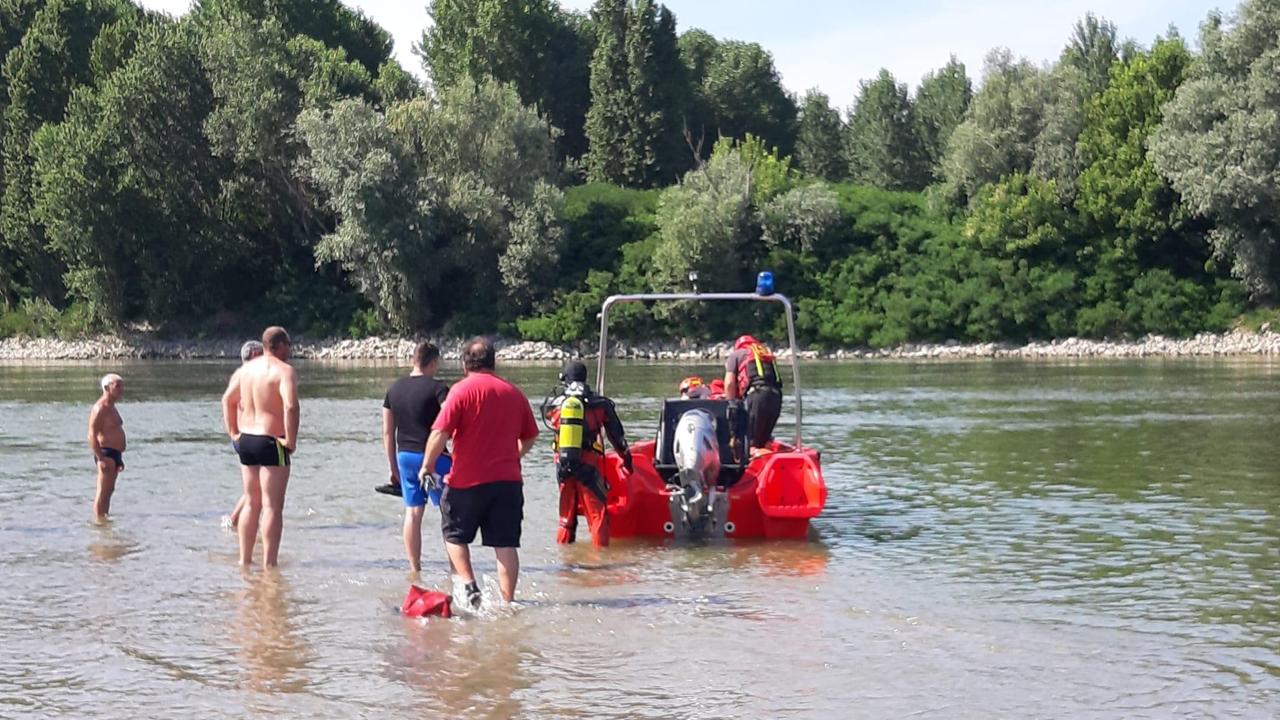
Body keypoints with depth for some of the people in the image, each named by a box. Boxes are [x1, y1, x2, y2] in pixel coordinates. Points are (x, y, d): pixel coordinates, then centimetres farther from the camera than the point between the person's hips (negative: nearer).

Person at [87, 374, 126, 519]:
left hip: (115, 454, 10)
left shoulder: (111, 408, 19)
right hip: (106, 453, -10)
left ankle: (105, 519, 21)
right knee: (103, 492, -9)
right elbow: (92, 435, -20)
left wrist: (119, 458, 24)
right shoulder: (100, 409, -13)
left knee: (109, 491, 15)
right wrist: (101, 458, -26)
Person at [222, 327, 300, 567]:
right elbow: (291, 406, -28)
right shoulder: (284, 370, -14)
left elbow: (227, 399, 18)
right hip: (271, 442, -7)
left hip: (246, 439, 8)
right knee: (272, 506, -4)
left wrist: (233, 432, 19)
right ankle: (269, 563, -5)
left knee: (252, 503, 17)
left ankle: (245, 559, 21)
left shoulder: (246, 368, 11)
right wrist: (291, 441, -20)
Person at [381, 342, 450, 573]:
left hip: (404, 456, 5)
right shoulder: (437, 388, -10)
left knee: (412, 512, 9)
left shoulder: (394, 389, 8)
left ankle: (414, 569, 11)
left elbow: (387, 432, 12)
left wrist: (393, 467, 18)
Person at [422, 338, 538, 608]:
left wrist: (426, 466, 0)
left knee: (455, 535, 14)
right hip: (508, 481, 4)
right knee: (506, 544, 4)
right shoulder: (514, 393, 10)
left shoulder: (462, 390, -6)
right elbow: (530, 438, 19)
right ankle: (508, 602, 2)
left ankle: (468, 584, -1)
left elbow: (440, 433, -13)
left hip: (468, 480, -4)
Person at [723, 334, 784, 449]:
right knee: (763, 439, 16)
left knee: (749, 442, -9)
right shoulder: (768, 356, 35)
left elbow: (729, 383, 8)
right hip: (776, 396, 5)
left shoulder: (735, 355, 20)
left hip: (756, 396, -5)